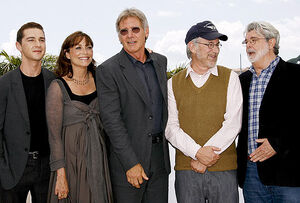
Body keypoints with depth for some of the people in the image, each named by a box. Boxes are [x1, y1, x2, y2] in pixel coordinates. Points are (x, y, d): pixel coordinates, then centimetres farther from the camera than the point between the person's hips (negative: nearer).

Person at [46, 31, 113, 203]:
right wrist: (61, 174, -14)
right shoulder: (58, 87, -11)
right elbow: (54, 134, -11)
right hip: (72, 156, -5)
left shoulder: (97, 78, 3)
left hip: (98, 155, 5)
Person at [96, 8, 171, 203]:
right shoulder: (107, 70, -9)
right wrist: (131, 163, -18)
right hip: (127, 158, -5)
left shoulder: (161, 61, 9)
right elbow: (112, 121, -14)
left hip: (160, 156, 5)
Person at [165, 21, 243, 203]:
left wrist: (204, 158, -10)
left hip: (224, 168, 0)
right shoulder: (174, 83, 8)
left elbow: (233, 124, -5)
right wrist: (197, 152, -14)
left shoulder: (230, 78, 4)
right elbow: (171, 126, 0)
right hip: (186, 168, 1)